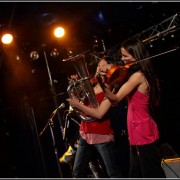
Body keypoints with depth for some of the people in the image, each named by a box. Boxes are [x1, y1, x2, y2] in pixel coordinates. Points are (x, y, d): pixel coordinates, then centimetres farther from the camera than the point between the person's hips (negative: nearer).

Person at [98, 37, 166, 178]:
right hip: (139, 132, 10)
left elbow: (116, 99, -24)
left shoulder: (138, 75, -18)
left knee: (151, 175, -1)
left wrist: (103, 84, -38)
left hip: (143, 133, -10)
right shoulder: (143, 73, 10)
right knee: (136, 174, 18)